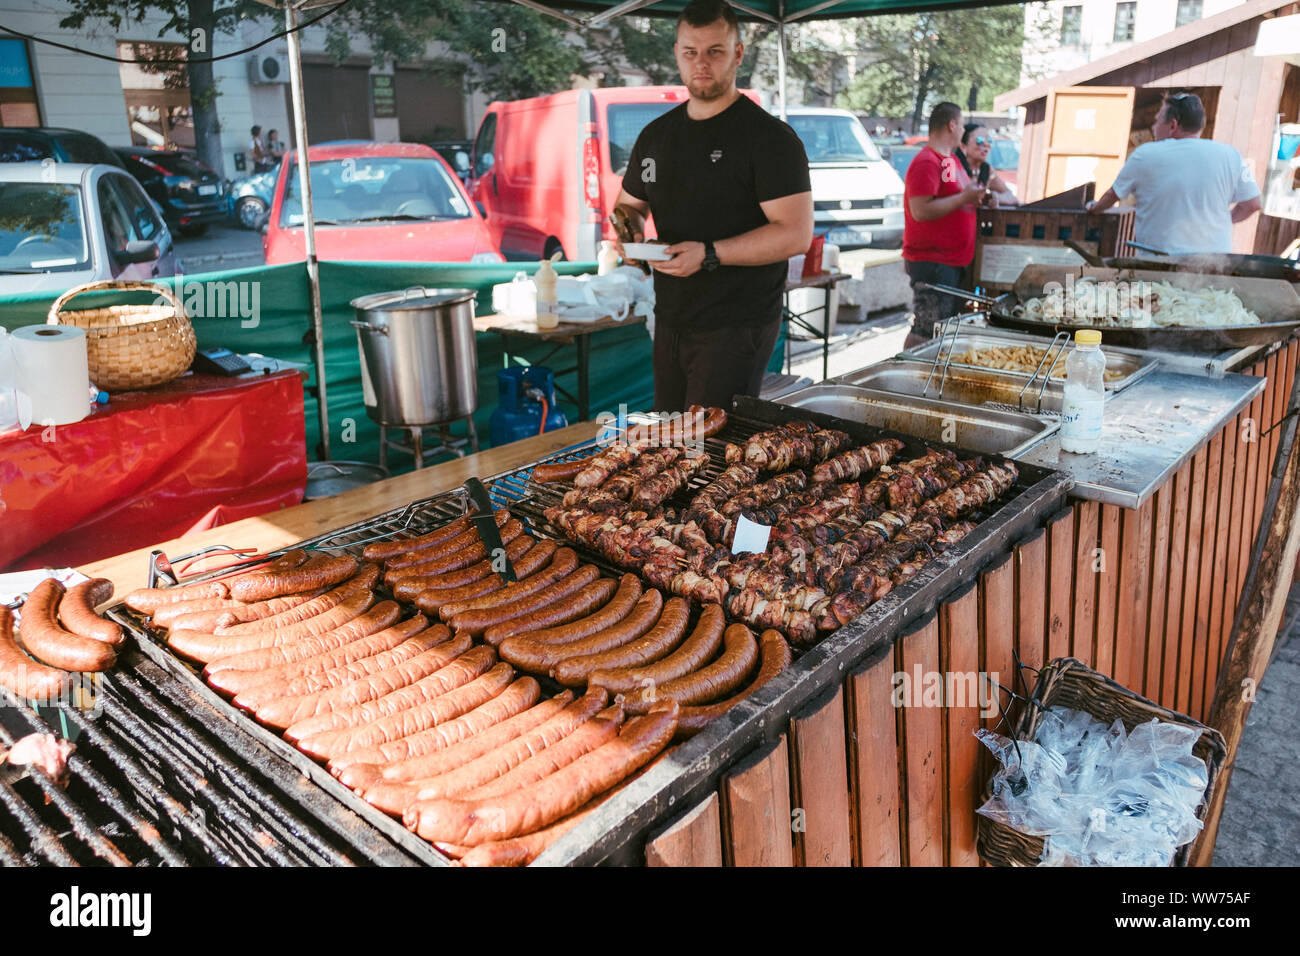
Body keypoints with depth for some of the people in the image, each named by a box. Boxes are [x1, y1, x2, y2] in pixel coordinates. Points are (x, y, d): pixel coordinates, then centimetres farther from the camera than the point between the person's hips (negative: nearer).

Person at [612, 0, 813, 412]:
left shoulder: (769, 138, -9)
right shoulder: (656, 135, 11)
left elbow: (796, 234, -17)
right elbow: (630, 204, 24)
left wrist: (709, 254, -24)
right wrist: (631, 231, 0)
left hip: (737, 327, -7)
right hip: (669, 320, 7)